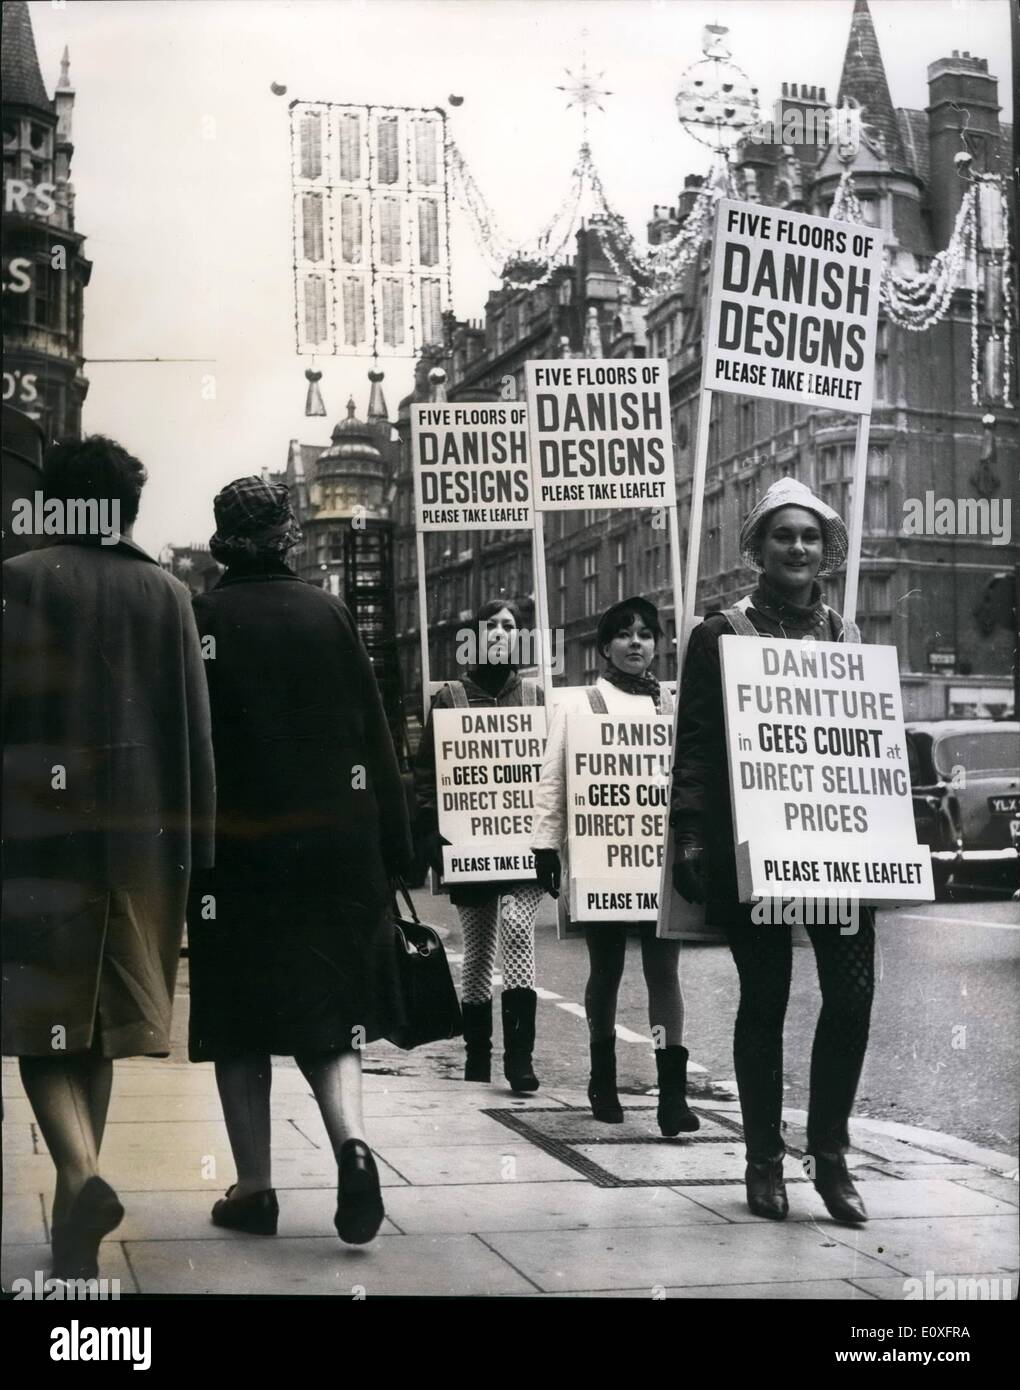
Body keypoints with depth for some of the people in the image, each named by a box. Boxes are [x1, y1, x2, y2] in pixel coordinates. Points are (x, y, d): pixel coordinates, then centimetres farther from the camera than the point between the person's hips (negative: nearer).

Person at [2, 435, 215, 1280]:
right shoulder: (167, 594, 7)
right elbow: (194, 729, 5)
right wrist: (195, 847, 9)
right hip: (142, 831, 3)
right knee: (102, 1018, 13)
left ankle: (81, 1174, -25)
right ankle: (75, 1220, 21)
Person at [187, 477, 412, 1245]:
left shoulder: (203, 618, -6)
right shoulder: (328, 614, 2)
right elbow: (374, 733, 3)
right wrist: (392, 848, 8)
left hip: (236, 845, -2)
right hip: (336, 845, 2)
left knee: (241, 1018, 9)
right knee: (327, 1007, 10)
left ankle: (255, 1188, 11)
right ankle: (352, 1139, -13)